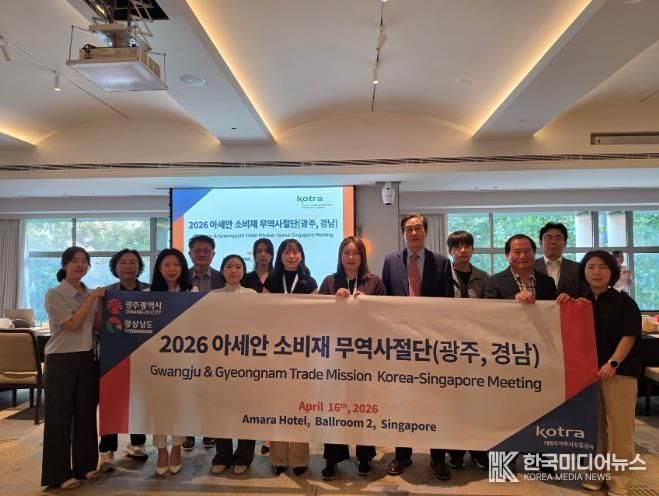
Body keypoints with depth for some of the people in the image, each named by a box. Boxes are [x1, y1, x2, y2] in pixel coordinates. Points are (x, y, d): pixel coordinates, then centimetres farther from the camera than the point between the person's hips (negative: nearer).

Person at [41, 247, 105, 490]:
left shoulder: (91, 294, 10)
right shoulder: (54, 294, -8)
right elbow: (72, 324, -17)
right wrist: (91, 298, -15)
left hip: (87, 358, 6)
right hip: (61, 360, -5)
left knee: (86, 413, 11)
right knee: (60, 416, 2)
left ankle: (85, 465, 23)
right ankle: (59, 474, 12)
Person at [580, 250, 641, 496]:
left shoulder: (624, 301, -1)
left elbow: (629, 336, -8)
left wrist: (613, 363, -19)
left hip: (619, 370, -3)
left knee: (619, 427, 0)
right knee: (593, 426, 10)